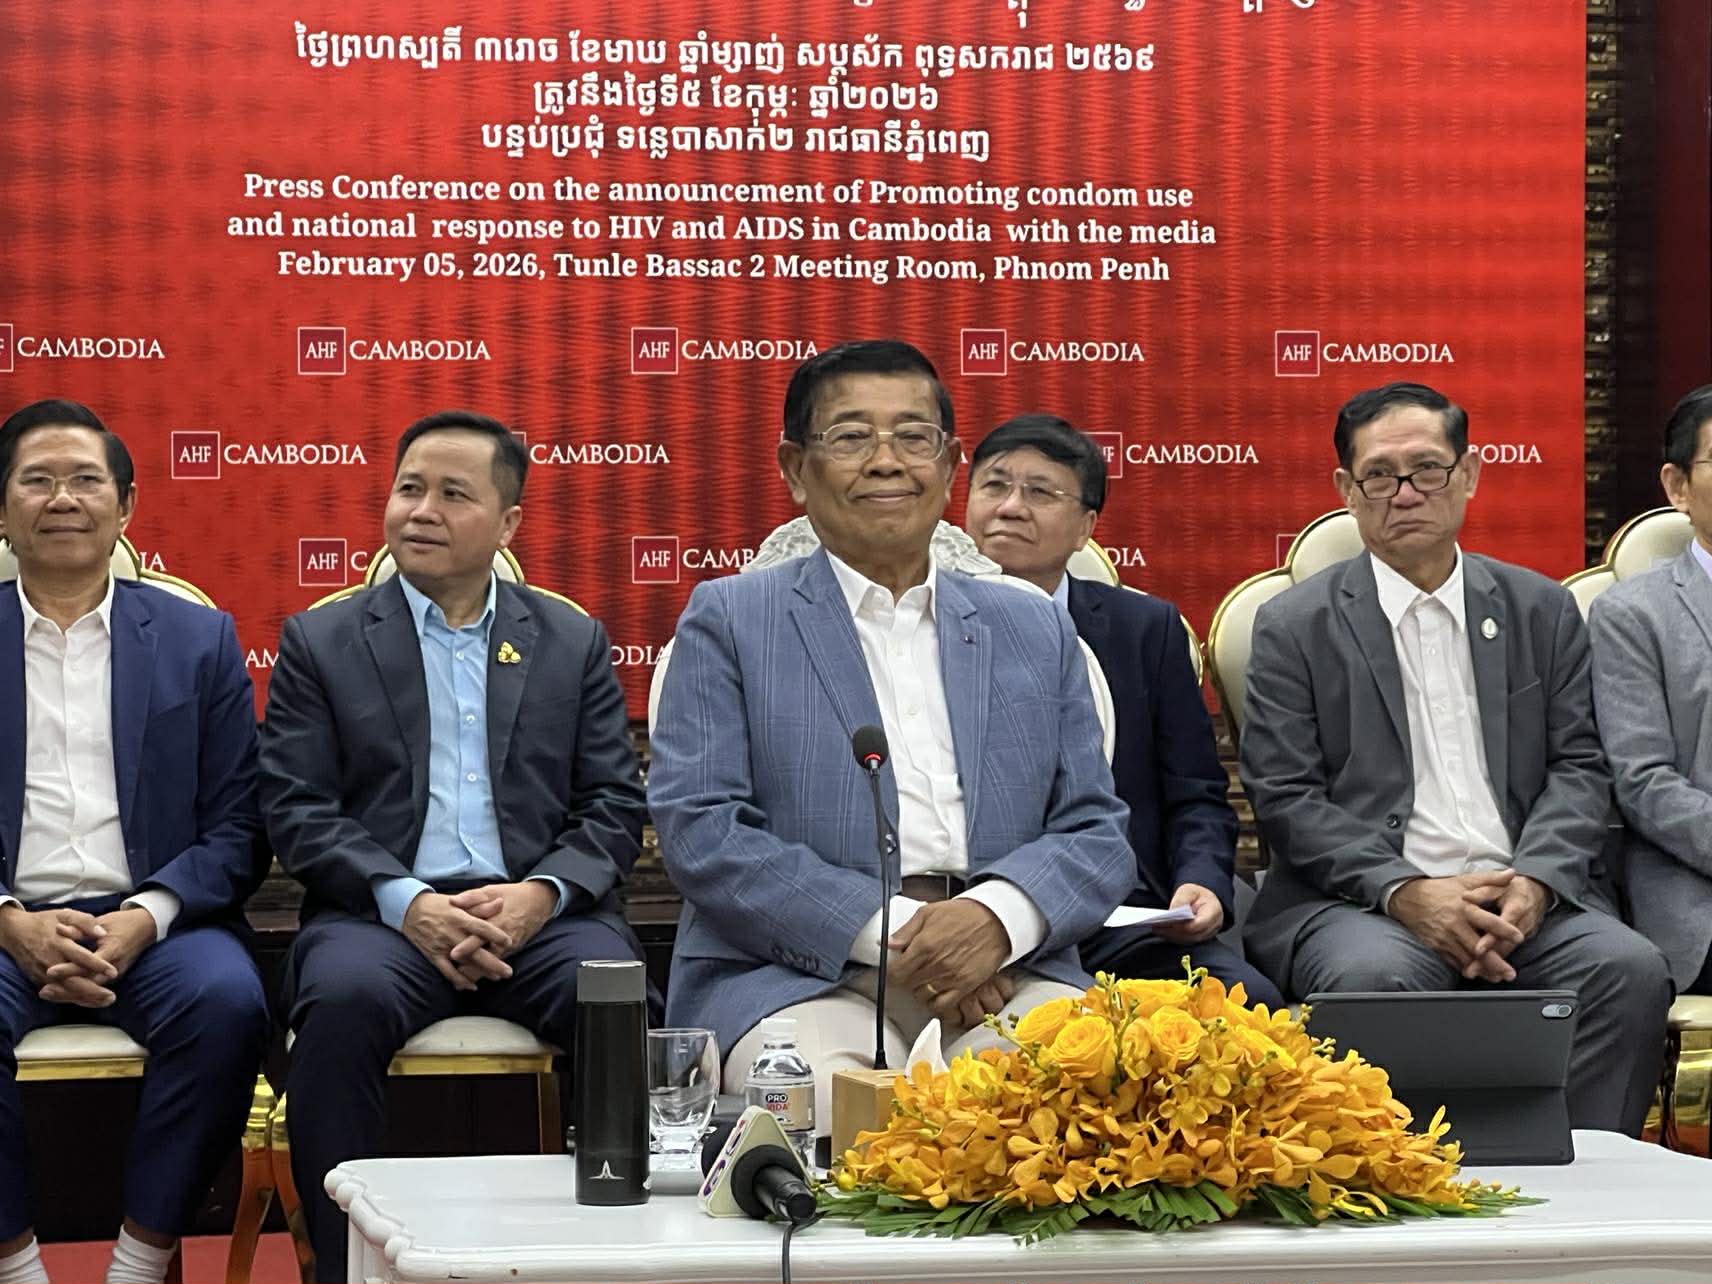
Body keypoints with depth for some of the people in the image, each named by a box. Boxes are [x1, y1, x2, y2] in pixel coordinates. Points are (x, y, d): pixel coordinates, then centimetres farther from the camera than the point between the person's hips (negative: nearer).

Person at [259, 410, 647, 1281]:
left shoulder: (573, 643, 17)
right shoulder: (320, 643, 13)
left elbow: (614, 808, 11)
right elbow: (296, 809, 3)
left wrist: (540, 893, -10)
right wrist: (407, 904, -13)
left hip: (541, 912, 1)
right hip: (381, 915, -1)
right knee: (343, 1002, -35)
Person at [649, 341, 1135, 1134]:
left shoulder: (1037, 632, 22)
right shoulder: (729, 620, 11)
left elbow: (1097, 837, 14)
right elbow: (698, 832, -2)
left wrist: (998, 917, -10)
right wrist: (890, 933, -13)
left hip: (1005, 974, 3)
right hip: (797, 973, -2)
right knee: (822, 1098, -36)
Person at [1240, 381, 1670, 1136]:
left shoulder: (1542, 610, 17)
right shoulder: (1294, 627, 7)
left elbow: (1580, 767, 10)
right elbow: (1285, 798, -1)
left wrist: (1535, 882, -10)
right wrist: (1406, 894, -15)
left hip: (1527, 900, 3)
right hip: (1359, 902, -3)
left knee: (1629, 968, -27)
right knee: (1377, 976, -36)